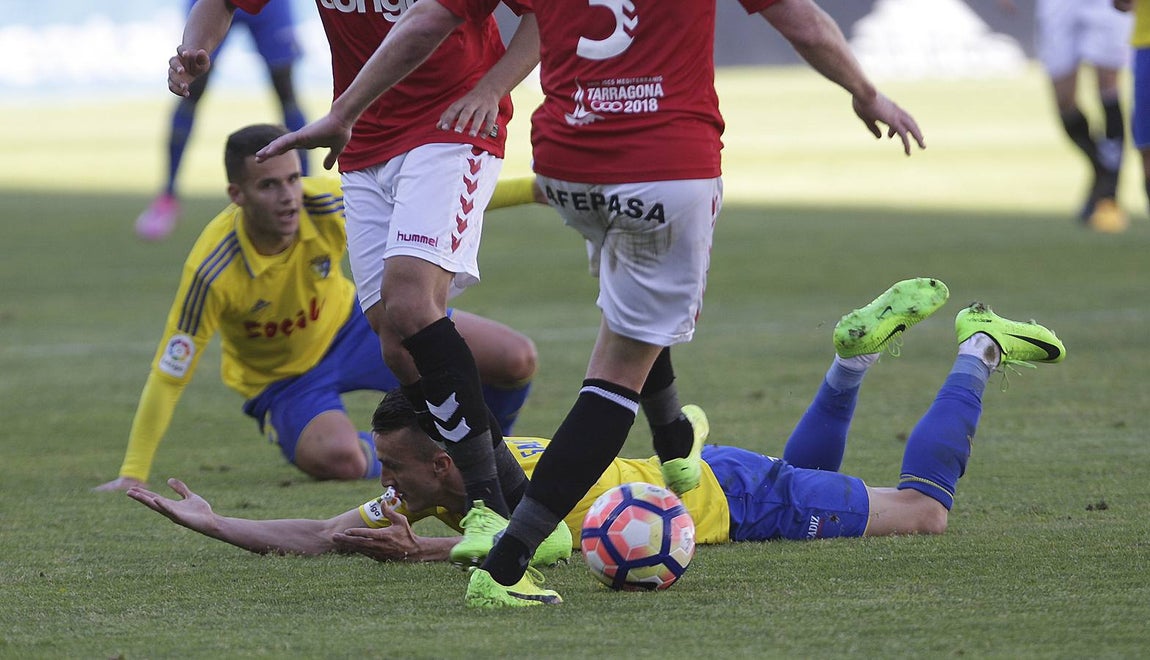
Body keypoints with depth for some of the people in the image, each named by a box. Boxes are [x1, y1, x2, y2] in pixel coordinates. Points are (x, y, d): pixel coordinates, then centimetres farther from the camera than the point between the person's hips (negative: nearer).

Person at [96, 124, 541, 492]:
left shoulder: (324, 205, -25)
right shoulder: (212, 271, -33)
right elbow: (168, 376, -26)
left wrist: (533, 190, -13)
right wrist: (132, 477, -25)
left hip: (347, 325, 3)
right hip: (283, 378, -3)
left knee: (516, 359, -10)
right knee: (339, 459, -38)